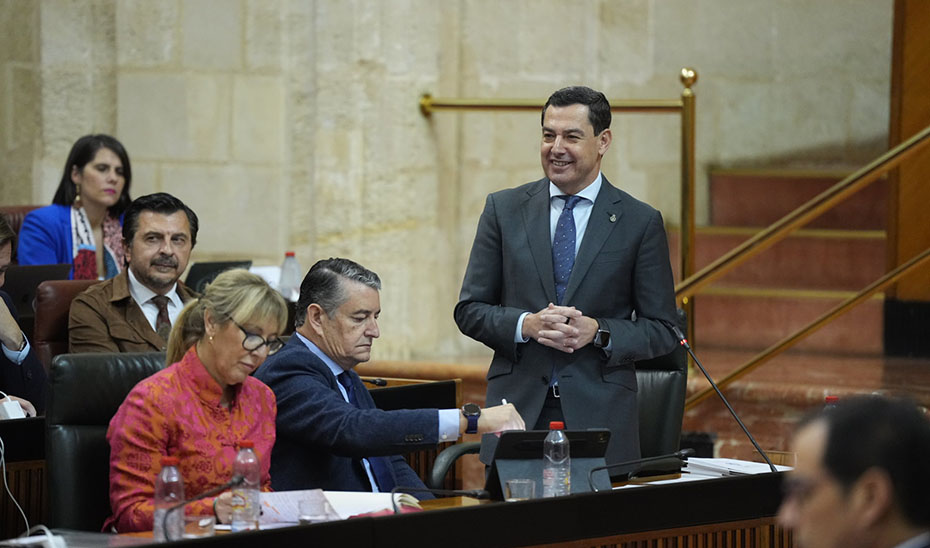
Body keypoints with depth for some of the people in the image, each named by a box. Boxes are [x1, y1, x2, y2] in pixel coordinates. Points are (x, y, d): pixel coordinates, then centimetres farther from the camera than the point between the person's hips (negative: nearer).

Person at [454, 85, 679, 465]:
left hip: (600, 413, -1)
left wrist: (598, 333, -12)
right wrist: (525, 324, -10)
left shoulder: (641, 223, 4)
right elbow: (469, 310, 8)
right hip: (518, 405, 1)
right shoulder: (504, 209, 8)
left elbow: (662, 331, 5)